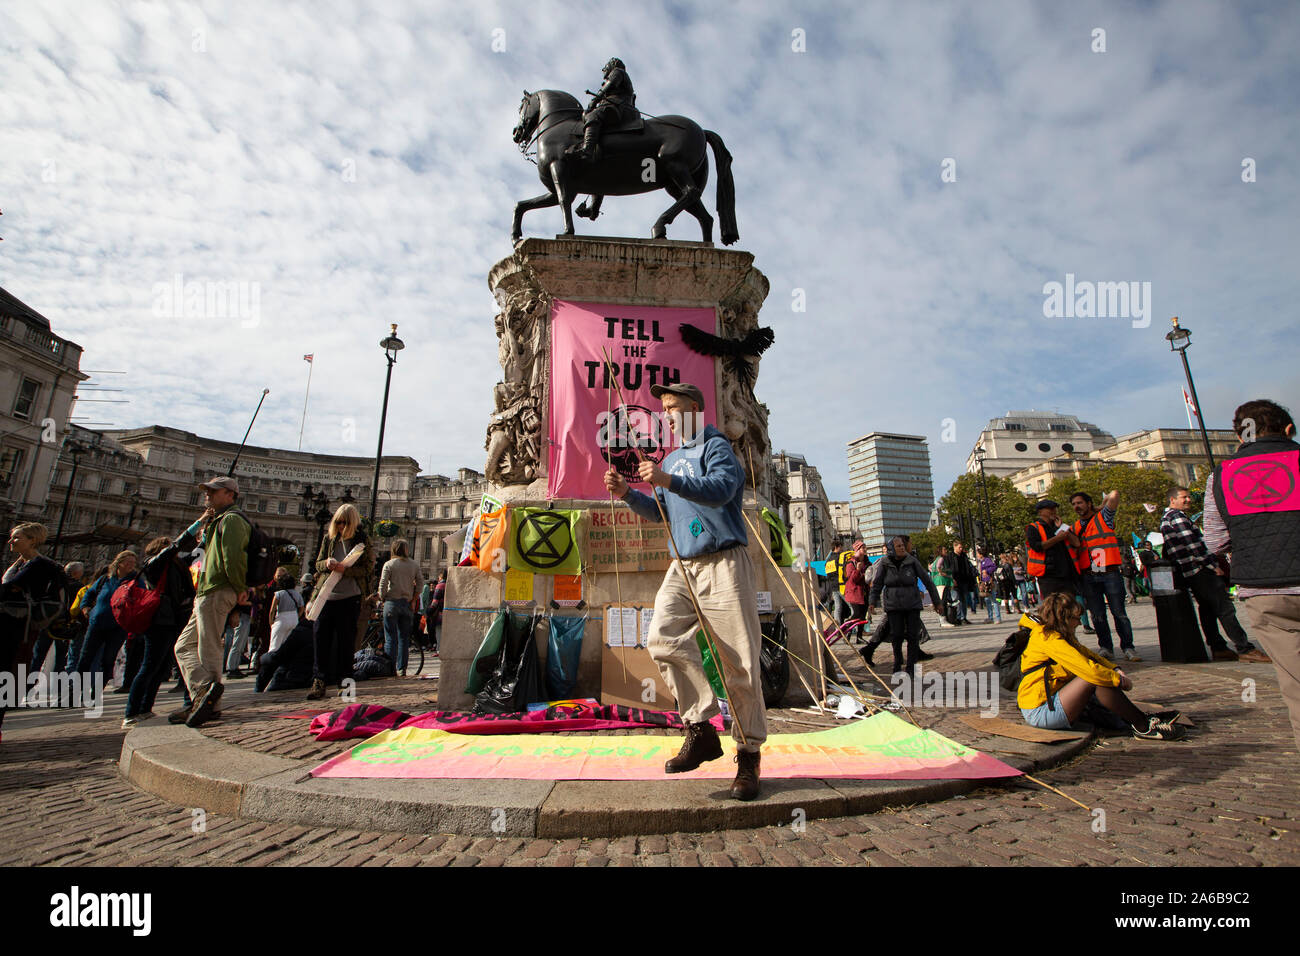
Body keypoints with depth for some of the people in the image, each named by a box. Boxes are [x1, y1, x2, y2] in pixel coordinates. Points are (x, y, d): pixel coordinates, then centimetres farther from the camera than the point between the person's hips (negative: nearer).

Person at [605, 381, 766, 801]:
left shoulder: (717, 447, -2)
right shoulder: (671, 459, 23)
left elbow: (720, 490, -22)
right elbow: (658, 512, 21)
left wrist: (668, 481, -31)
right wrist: (627, 493, 5)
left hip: (724, 564, -7)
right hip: (683, 566, 7)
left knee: (739, 662, -3)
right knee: (663, 638, -13)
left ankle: (749, 752, 13)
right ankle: (701, 728, 1)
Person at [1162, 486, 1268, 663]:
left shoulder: (1165, 519, 20)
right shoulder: (1177, 516, -12)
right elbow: (1192, 544, -19)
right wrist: (1214, 566, -13)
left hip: (1189, 573, 10)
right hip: (1200, 569, -10)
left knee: (1207, 609, 12)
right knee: (1225, 608, -8)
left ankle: (1218, 649, 15)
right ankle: (1245, 649, -6)